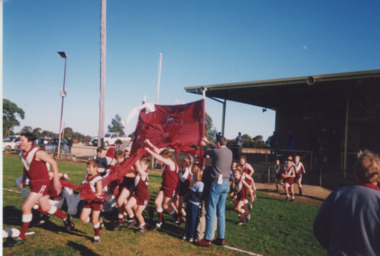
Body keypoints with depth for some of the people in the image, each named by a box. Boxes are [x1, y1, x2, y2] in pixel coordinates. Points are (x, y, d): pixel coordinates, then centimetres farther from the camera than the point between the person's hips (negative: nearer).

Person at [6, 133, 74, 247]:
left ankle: (21, 237, 2)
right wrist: (23, 180, 14)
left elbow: (53, 162, -16)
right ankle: (66, 220, 39)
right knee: (46, 208, 17)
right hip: (33, 182, 9)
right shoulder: (22, 154, 4)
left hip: (42, 182, -9)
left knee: (26, 207, -13)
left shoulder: (37, 153, -21)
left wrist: (56, 179, -18)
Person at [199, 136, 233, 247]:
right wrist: (207, 142, 37)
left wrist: (203, 145, 30)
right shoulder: (229, 152, 8)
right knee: (221, 211, 12)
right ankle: (221, 238, 17)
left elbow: (206, 151, 8)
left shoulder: (216, 152, -11)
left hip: (217, 183, -7)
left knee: (211, 211, -2)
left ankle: (207, 239, 0)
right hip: (226, 183, 7)